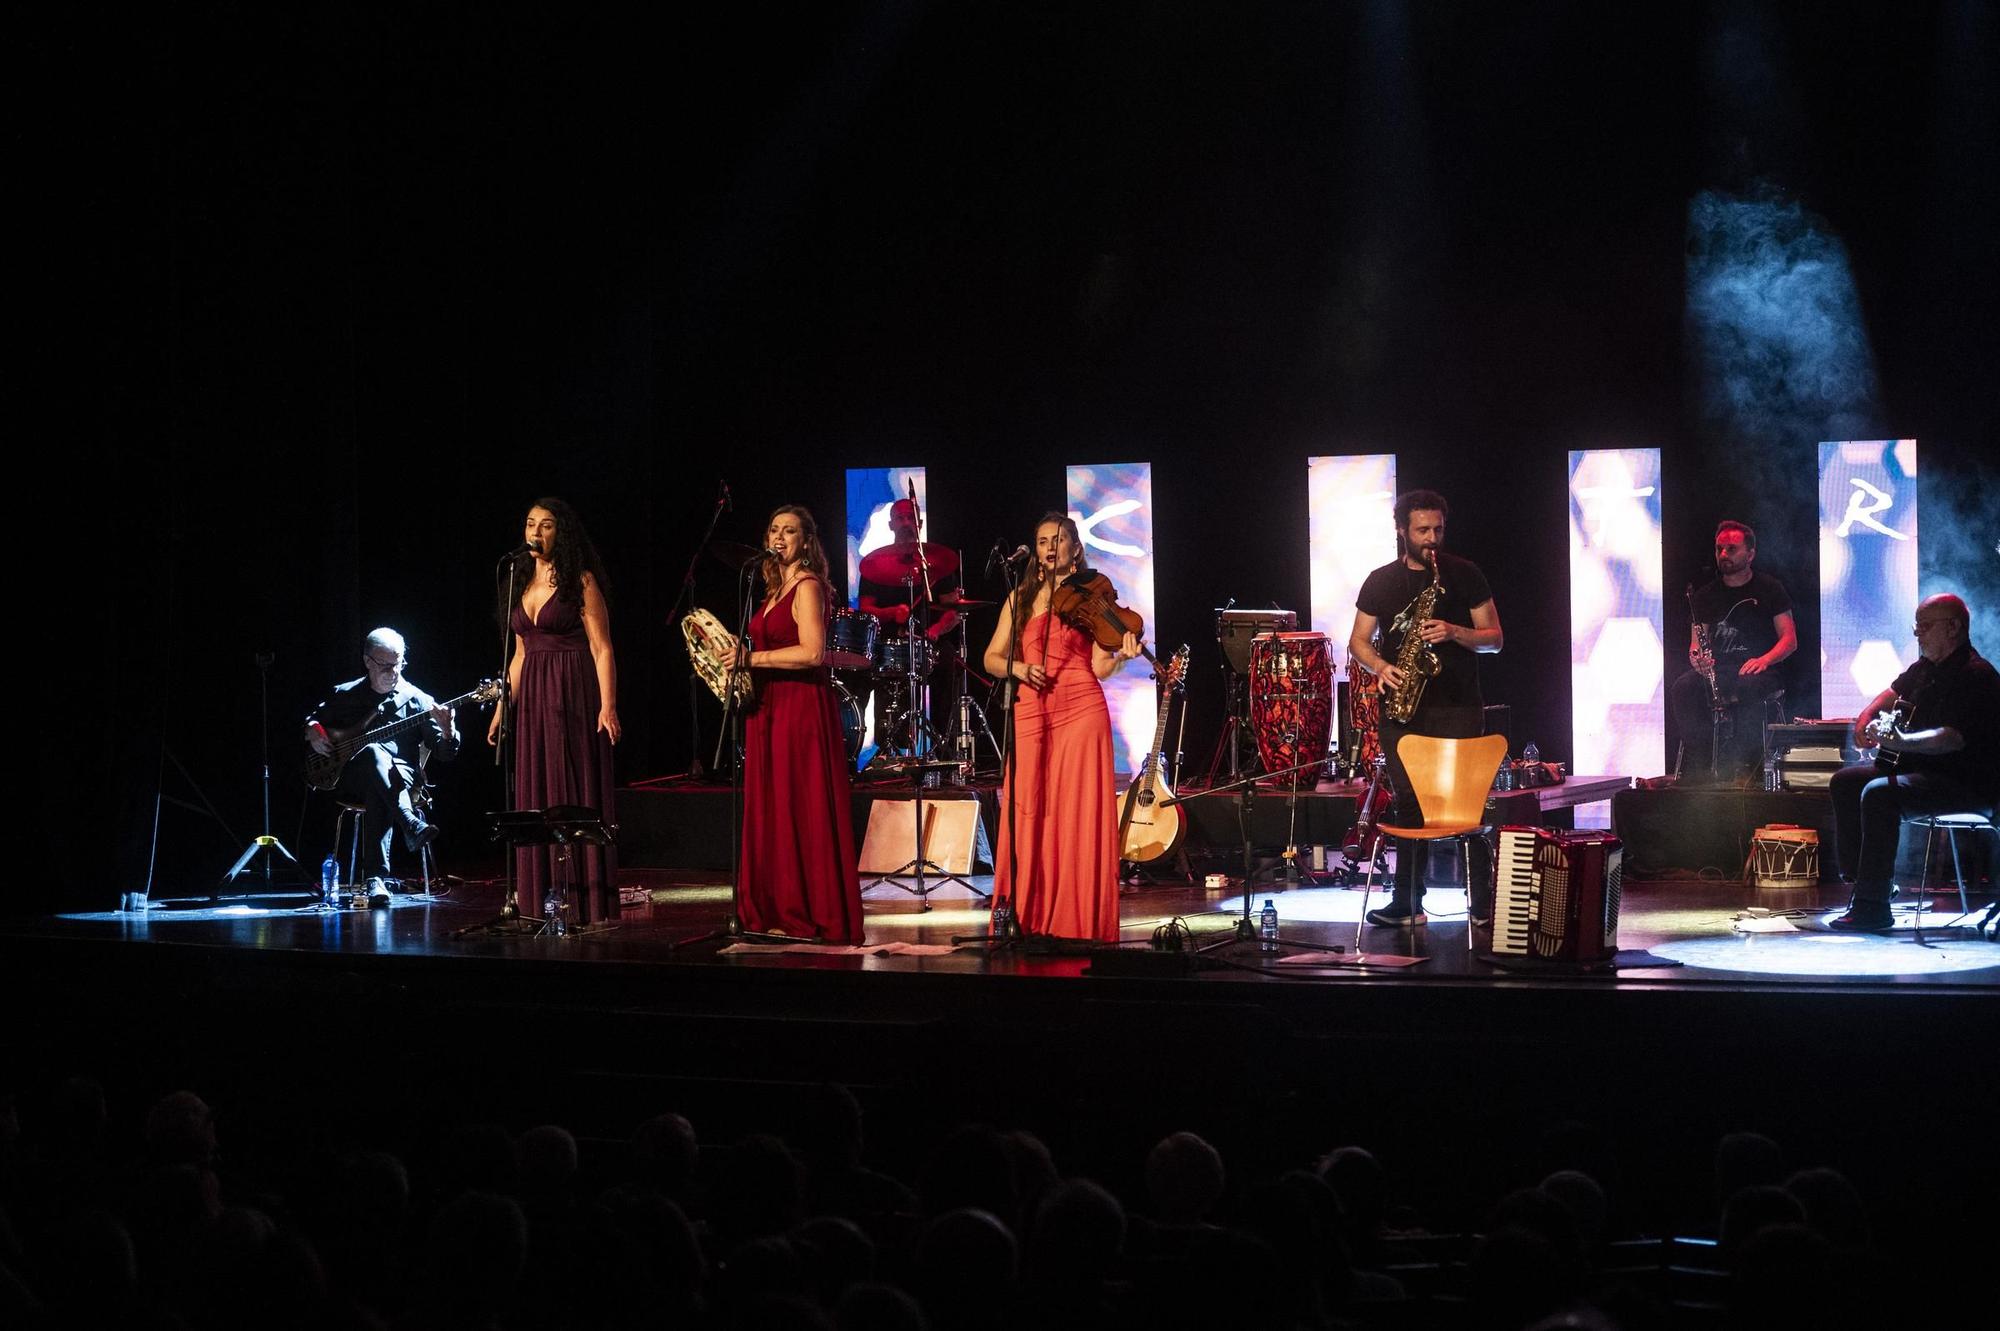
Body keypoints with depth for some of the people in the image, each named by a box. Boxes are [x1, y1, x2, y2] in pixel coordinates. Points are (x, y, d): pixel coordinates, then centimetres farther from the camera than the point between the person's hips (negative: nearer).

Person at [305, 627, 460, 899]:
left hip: (399, 777, 0)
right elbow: (314, 718, 29)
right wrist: (313, 732, 5)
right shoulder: (345, 695, 15)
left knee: (377, 790, -40)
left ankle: (376, 877, -49)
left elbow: (445, 753, 5)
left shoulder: (418, 701, 9)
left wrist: (447, 733, -19)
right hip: (351, 781, 0)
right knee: (374, 752, -37)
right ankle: (412, 826, -55)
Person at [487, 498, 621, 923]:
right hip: (532, 697, 6)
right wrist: (502, 708, 16)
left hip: (573, 696, -6)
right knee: (535, 797, 6)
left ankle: (586, 902, -3)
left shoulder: (580, 582, -4)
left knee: (577, 793, -5)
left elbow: (601, 648, -9)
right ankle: (540, 902, 11)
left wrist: (608, 706, -18)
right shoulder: (521, 583, 14)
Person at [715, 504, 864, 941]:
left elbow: (812, 652, -20)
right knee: (772, 813, 8)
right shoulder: (776, 589, 18)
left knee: (799, 812, -7)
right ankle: (779, 913, 11)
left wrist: (751, 658, -16)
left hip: (801, 708, -9)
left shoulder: (807, 586, -9)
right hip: (771, 710, 9)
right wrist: (737, 655, 6)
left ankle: (808, 917, -4)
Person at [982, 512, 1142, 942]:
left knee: (1077, 815, -6)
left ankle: (1077, 920, -3)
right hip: (1030, 713, 3)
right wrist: (1019, 668, -9)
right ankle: (1026, 918, 5)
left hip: (1080, 710, -3)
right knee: (1026, 816, -1)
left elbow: (1099, 668, -1)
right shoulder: (1022, 598, 14)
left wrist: (1122, 655, -21)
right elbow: (992, 658, 10)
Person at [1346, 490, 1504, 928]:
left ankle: (1482, 903, -3)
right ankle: (1407, 904, 6)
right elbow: (1358, 641, 12)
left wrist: (1454, 633, -15)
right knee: (1408, 802, 2)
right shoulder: (1381, 581, 10)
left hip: (1457, 708, -2)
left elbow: (1494, 638, 4)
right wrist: (1381, 667, -9)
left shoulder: (1464, 575, 4)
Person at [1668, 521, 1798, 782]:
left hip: (1759, 671, -4)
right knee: (1681, 689, -29)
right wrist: (1696, 656, -10)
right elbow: (1696, 644, 16)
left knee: (1746, 688, -41)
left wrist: (1764, 660, -18)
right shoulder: (1705, 596, 17)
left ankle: (1744, 766, -39)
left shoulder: (1769, 589, 8)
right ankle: (1700, 766, -31)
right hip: (1716, 671, 4)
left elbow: (1790, 640, 2)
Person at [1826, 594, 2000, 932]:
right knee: (1844, 782, 7)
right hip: (1920, 767, 11)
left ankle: (1872, 907, -31)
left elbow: (1954, 738, -31)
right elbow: (1897, 691, 36)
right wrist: (1866, 717, 18)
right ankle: (1857, 880, 0)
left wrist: (1902, 742, -39)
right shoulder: (1927, 666, 13)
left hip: (1966, 783, -11)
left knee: (1879, 793, -31)